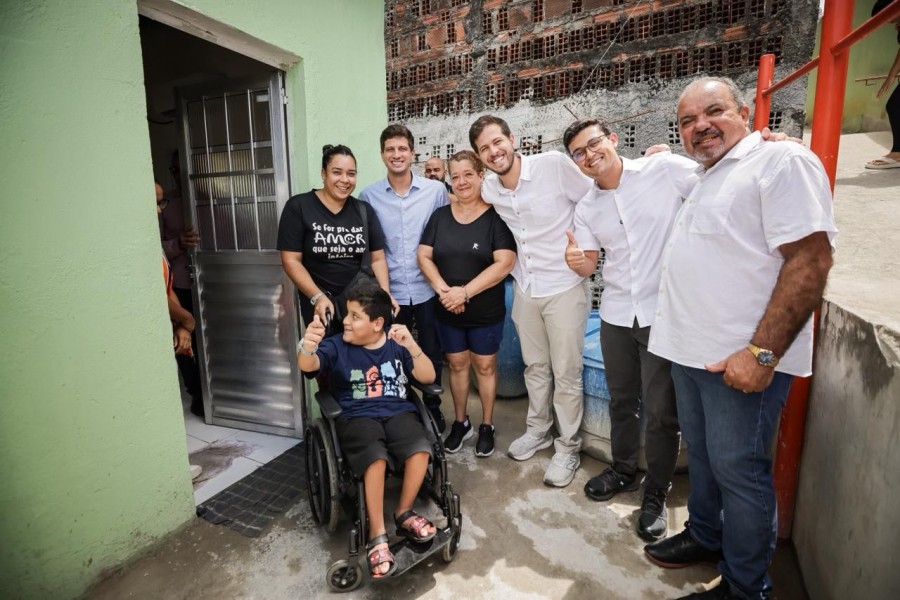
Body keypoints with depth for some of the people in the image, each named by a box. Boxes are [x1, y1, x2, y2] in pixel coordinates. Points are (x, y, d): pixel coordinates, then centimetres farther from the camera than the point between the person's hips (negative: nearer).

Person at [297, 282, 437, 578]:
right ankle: (377, 536, -10)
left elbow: (428, 377, 2)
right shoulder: (337, 346, 2)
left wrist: (412, 346, -16)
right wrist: (307, 347, -44)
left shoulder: (396, 344, 5)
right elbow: (307, 365, -18)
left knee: (421, 450, -26)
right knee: (376, 459, -31)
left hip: (398, 412, 2)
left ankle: (404, 514, 2)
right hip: (357, 417, -1)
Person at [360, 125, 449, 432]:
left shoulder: (436, 191, -1)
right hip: (390, 292, 0)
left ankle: (433, 409, 34)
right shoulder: (369, 195, 0)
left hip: (428, 289, 0)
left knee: (431, 355, 13)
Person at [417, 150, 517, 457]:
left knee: (485, 366, 10)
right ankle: (460, 423, 33)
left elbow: (504, 263, -18)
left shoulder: (496, 216, -9)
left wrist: (465, 291, -22)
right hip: (447, 311, 3)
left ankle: (487, 426, 29)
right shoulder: (440, 215, 4)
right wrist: (443, 289, -15)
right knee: (457, 365, 15)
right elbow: (424, 256, 0)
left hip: (486, 311, -3)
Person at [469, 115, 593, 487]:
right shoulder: (488, 189, 0)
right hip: (525, 289, 5)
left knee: (566, 373, 5)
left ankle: (568, 448, 24)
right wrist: (517, 272, 12)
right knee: (535, 366, 18)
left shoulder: (555, 165, -15)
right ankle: (538, 431, 38)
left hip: (564, 287, -5)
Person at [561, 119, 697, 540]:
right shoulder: (586, 208, 7)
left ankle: (656, 496, 27)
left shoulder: (667, 170, -7)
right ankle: (624, 471, 41)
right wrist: (576, 261, -13)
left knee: (661, 412, 5)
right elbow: (589, 265, 7)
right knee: (621, 401, 18)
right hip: (616, 315, 5)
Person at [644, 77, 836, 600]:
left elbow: (810, 260, -19)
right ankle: (706, 537, 41)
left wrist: (762, 352, -23)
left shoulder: (782, 160, -9)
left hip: (741, 359, -8)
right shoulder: (706, 178, 17)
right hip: (692, 351, 8)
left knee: (737, 469, 4)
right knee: (701, 455, 20)